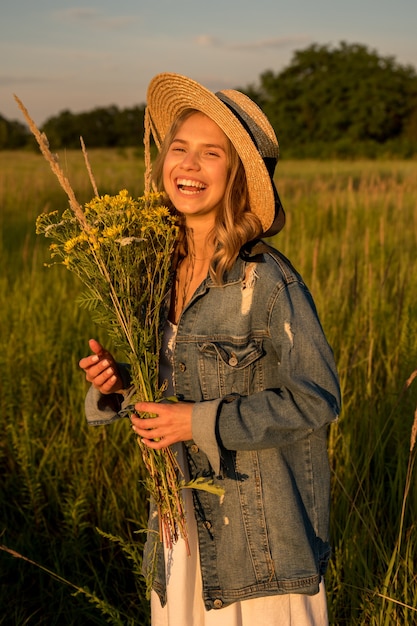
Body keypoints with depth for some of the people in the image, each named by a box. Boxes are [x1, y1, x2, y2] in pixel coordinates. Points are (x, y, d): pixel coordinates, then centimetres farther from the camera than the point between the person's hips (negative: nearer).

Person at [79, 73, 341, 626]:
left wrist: (202, 423, -20)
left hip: (264, 522, -5)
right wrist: (118, 380, -7)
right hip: (182, 511, 6)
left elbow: (316, 399, -16)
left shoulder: (267, 280, -19)